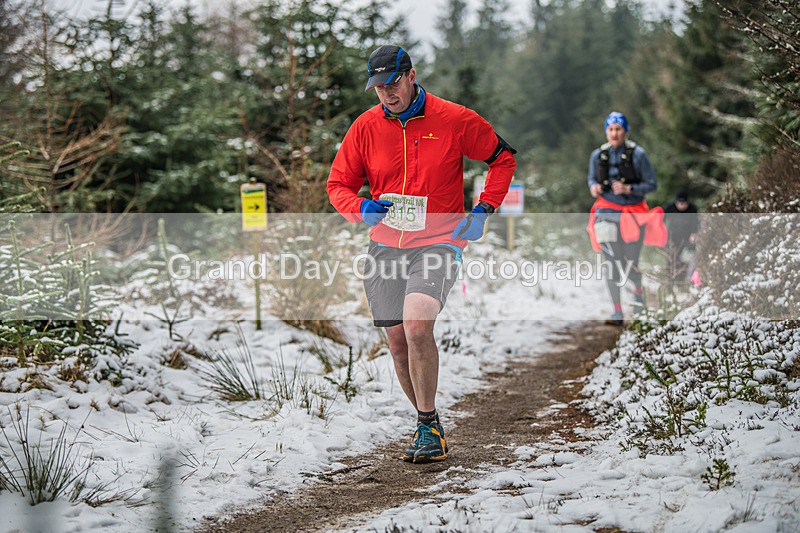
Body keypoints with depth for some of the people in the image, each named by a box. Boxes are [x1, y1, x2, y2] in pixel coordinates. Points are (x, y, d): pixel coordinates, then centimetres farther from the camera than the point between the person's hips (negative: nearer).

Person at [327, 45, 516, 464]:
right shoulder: (365, 127, 2)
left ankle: (429, 427, -16)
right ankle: (428, 426, 24)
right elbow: (338, 184, 10)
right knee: (398, 343, 6)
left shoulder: (455, 120, -5)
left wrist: (483, 210, -3)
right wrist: (360, 209, -12)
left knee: (417, 324, -26)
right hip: (385, 247, 4)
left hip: (438, 242, -4)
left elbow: (502, 157, 8)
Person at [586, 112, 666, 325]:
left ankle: (639, 290, 38)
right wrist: (593, 187, -8)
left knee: (630, 263, 3)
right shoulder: (598, 155, 0)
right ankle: (617, 311, -3)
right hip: (607, 210, 2)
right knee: (612, 262, -8)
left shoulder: (637, 154, -10)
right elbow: (592, 178, 16)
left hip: (633, 212, -2)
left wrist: (628, 189, -21)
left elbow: (652, 184, -7)